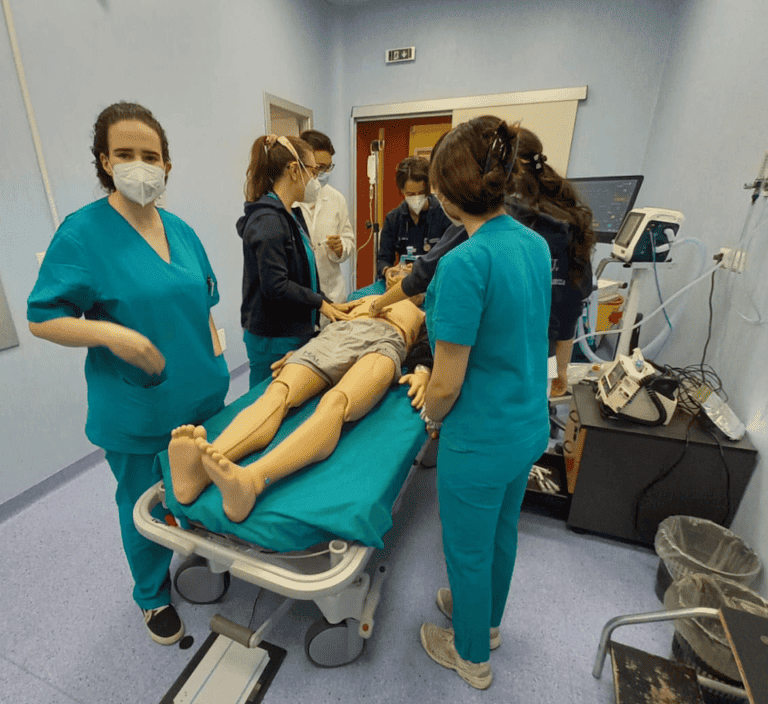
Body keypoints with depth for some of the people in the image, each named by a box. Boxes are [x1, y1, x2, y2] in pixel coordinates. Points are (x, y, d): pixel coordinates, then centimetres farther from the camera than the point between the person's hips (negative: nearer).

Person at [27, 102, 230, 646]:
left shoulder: (180, 230, 6)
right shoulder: (83, 231, -11)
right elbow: (43, 319, -10)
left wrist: (214, 346, 5)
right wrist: (113, 334, -26)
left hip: (203, 394, 5)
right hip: (138, 411, -5)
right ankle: (154, 596, 42)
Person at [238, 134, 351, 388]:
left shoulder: (291, 215, 13)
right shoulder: (268, 220, -18)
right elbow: (275, 287, -23)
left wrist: (326, 302, 8)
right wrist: (319, 302, -11)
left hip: (295, 333, 9)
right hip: (273, 340, -9)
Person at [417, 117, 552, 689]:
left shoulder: (465, 264, -27)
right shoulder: (536, 244, -2)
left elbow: (446, 387, -23)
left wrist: (433, 417, -3)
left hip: (481, 442, -8)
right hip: (530, 427, 8)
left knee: (469, 550, 18)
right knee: (502, 531, 29)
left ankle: (472, 656, 47)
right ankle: (487, 618, 58)